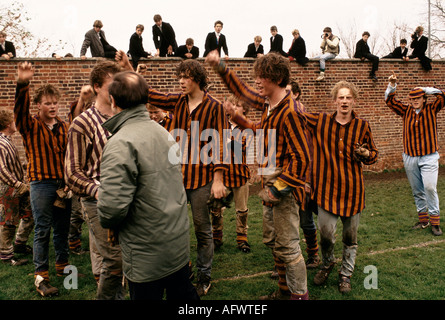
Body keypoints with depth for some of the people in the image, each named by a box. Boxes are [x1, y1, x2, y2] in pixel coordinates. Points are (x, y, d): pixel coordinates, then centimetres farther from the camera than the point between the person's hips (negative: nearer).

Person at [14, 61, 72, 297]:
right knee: (42, 230, -1)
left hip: (63, 183, 5)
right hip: (41, 183, -4)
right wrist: (22, 84, -40)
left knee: (62, 227, 14)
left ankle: (62, 266, 31)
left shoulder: (64, 127, 11)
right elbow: (20, 109, -23)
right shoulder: (31, 126, -2)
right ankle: (41, 277, 8)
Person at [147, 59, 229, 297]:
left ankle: (204, 277, 23)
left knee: (202, 229, 7)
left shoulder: (214, 107, -6)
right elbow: (149, 94, 9)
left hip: (201, 177, -4)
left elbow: (219, 144, -8)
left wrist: (218, 179, -12)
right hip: (176, 173, 5)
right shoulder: (177, 102, 8)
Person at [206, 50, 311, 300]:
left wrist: (279, 187, -20)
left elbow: (301, 158, -23)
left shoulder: (289, 113, -21)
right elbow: (243, 90, 25)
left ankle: (300, 295, 15)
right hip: (272, 185, 10)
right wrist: (221, 67, 20)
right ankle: (286, 289, 34)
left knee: (288, 246, -1)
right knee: (272, 241, 19)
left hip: (286, 188, -10)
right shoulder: (267, 104, 6)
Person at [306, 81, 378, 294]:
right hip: (327, 187, -1)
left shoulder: (362, 126, 1)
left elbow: (373, 154, 11)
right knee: (326, 232, -2)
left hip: (352, 189, 1)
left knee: (350, 236, 11)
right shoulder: (320, 121, -1)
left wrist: (365, 154, -10)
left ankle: (346, 274, 34)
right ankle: (327, 264, 31)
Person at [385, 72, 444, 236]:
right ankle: (423, 219, 21)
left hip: (429, 156, -3)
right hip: (410, 158, 3)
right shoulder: (406, 111, 5)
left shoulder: (431, 109, 0)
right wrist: (392, 86, -13)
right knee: (417, 190, 10)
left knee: (430, 187, -13)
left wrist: (426, 89, -11)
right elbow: (390, 101, 1)